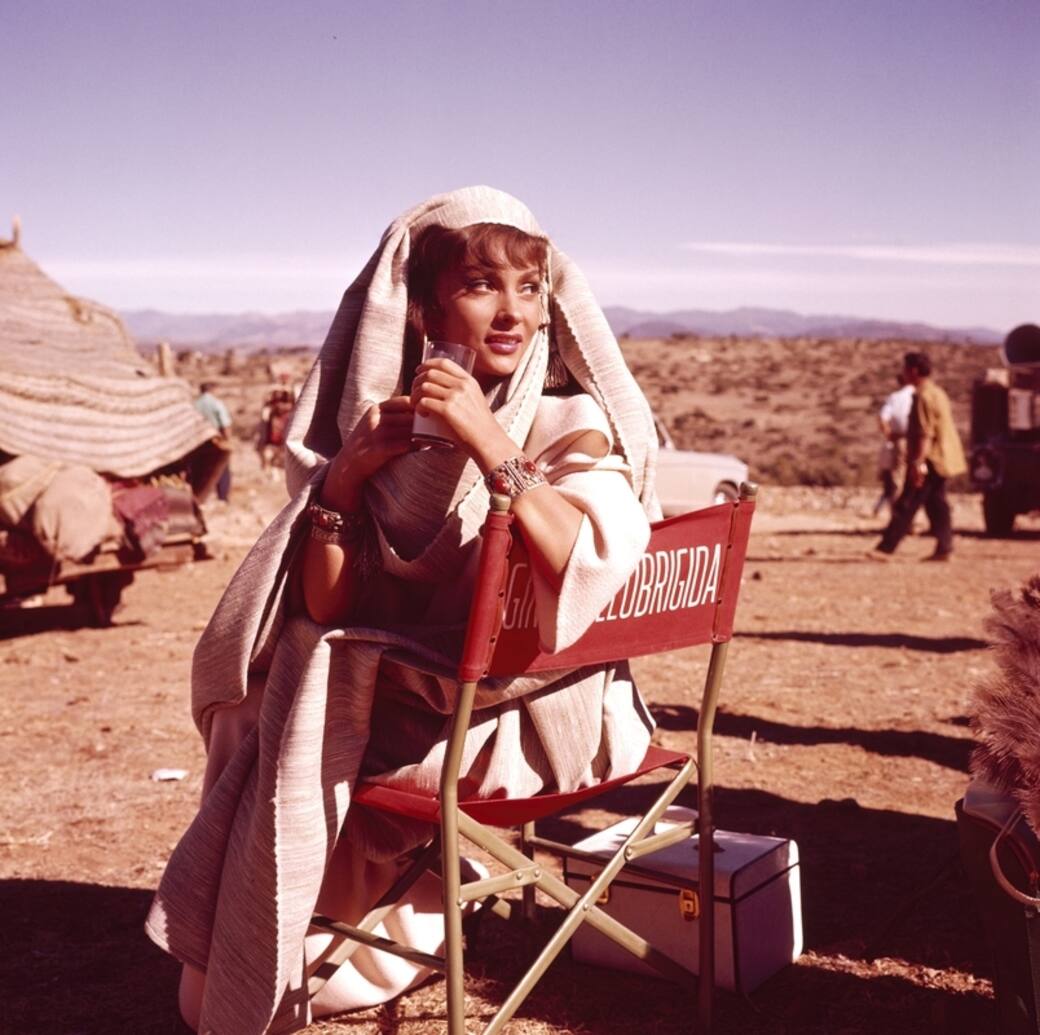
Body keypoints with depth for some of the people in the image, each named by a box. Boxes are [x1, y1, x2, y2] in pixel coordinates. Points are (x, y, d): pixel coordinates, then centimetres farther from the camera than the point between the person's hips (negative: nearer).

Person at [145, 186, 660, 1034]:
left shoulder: (572, 424, -10)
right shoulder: (388, 426, -1)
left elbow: (591, 575, -29)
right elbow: (326, 612, -6)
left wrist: (488, 444, -33)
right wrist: (347, 472, -19)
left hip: (532, 719, -4)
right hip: (413, 692, 4)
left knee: (302, 758, -10)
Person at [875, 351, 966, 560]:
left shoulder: (923, 396, -16)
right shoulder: (937, 392, 16)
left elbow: (925, 434, -22)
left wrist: (918, 462, -24)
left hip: (929, 459, -10)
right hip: (941, 460, 10)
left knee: (906, 505, -9)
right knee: (936, 504, 10)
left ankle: (886, 547, -8)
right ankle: (944, 548, 7)